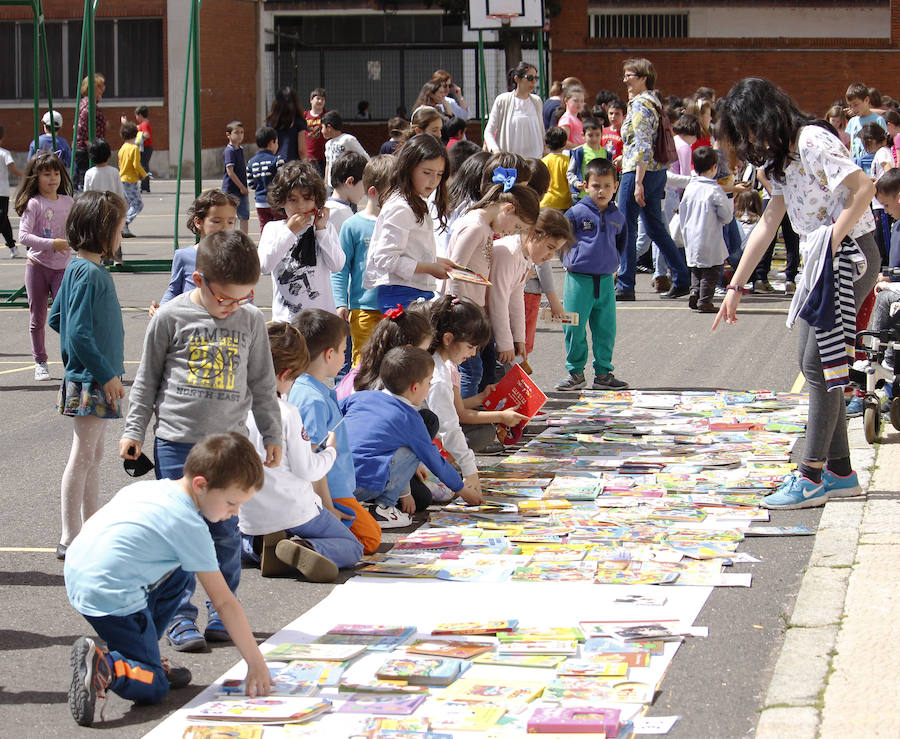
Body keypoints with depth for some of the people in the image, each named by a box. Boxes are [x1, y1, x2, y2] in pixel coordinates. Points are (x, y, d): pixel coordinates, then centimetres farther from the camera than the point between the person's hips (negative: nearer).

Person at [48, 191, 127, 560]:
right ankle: (70, 540, 4)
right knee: (83, 455, -3)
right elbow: (78, 333, -25)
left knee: (93, 454, 17)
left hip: (94, 379, 10)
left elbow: (56, 318, 18)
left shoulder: (79, 268, 9)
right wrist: (107, 373, -20)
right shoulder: (89, 273, -21)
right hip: (90, 380, -10)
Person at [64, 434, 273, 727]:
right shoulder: (190, 527, -8)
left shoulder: (144, 487, 14)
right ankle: (104, 666, -24)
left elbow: (90, 525, 24)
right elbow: (224, 603, -6)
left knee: (179, 573, 25)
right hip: (111, 597, -8)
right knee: (154, 689, 2)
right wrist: (257, 665, -2)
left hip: (75, 577, 8)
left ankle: (143, 656, 23)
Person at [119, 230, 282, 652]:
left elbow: (262, 384, 13)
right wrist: (134, 430, 3)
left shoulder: (251, 320, 3)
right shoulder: (172, 317, -5)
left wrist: (272, 435, 16)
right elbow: (147, 379, 4)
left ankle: (223, 615, 16)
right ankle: (181, 618, 5)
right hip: (176, 441, -2)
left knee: (226, 533, 4)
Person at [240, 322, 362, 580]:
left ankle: (260, 548, 0)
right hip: (295, 514, -5)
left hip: (250, 519, 5)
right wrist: (330, 451, 7)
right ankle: (305, 550, -18)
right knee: (352, 547, 12)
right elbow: (307, 470, -14)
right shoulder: (287, 413, -18)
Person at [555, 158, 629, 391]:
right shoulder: (576, 212, -5)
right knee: (574, 328, -1)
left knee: (606, 329, 7)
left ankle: (603, 373, 18)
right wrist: (571, 259, -2)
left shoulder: (617, 217, 9)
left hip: (606, 280, 4)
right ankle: (575, 372, 12)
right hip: (579, 278, -4)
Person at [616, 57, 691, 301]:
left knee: (625, 229, -3)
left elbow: (643, 146, -21)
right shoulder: (654, 102, 15)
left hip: (638, 171, -10)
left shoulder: (640, 105, -14)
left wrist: (638, 182, -23)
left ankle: (625, 286, -1)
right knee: (655, 227, 14)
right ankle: (682, 279, 14)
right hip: (658, 171, 10)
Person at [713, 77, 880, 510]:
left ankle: (811, 477, -8)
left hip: (850, 255, -10)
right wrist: (735, 287, 16)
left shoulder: (812, 143, -16)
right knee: (812, 362, 9)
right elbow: (768, 223, 17)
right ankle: (839, 471, 15)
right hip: (822, 262, 10)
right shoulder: (780, 158, 14)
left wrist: (831, 243, -25)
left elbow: (864, 188, -25)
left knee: (820, 363, -11)